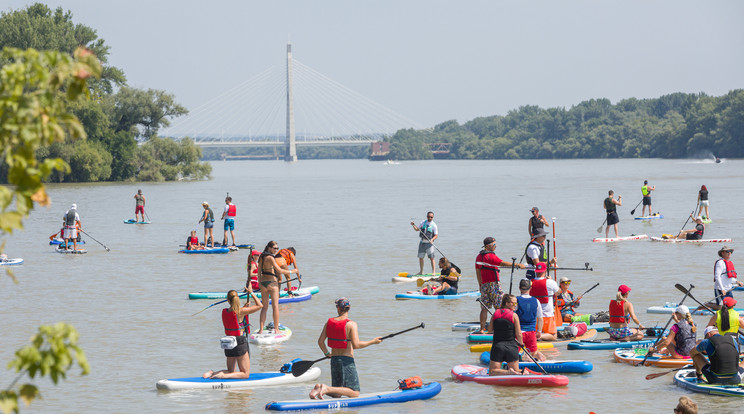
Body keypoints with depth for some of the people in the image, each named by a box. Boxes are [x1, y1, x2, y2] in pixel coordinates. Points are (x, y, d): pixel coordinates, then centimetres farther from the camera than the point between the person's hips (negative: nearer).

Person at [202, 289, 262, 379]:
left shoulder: (224, 312, 0)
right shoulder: (241, 311, -16)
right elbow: (259, 305, -8)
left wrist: (246, 304, 17)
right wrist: (251, 293, 0)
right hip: (240, 342, -6)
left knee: (231, 372, 22)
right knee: (245, 374, 3)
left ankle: (212, 373, -2)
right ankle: (223, 375, -18)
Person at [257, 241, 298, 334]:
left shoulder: (262, 257, 8)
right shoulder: (270, 258, -15)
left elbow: (259, 271, 13)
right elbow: (279, 270, -19)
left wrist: (260, 283, 20)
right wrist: (291, 271, -9)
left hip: (263, 282, 7)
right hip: (272, 282, -7)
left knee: (264, 307, 11)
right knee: (275, 306, -1)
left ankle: (261, 329, 7)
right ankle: (276, 329, -1)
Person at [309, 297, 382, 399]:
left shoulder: (329, 322, 4)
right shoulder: (351, 324, -13)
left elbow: (320, 341, 6)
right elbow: (356, 345, -21)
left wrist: (326, 353, 25)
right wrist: (372, 342, -9)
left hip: (334, 359, 7)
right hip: (347, 360, -7)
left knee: (337, 394, 17)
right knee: (354, 393, -3)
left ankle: (319, 388, -11)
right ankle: (326, 389, -20)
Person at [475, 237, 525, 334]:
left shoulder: (479, 257, 13)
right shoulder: (490, 256, -12)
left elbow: (478, 272, 18)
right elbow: (503, 263, -18)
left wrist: (480, 285, 23)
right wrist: (517, 265, -14)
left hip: (484, 284, 8)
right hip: (493, 284, -8)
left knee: (484, 307, 7)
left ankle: (482, 329, 4)